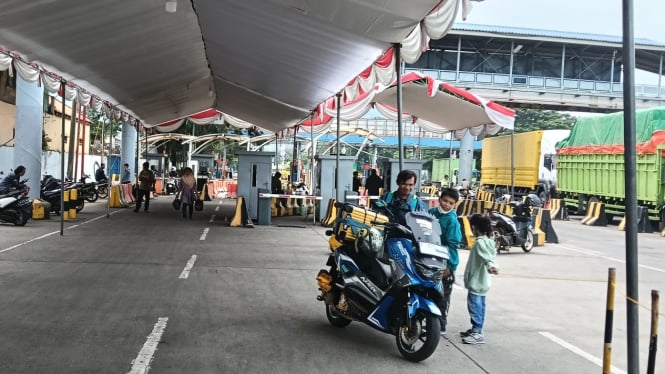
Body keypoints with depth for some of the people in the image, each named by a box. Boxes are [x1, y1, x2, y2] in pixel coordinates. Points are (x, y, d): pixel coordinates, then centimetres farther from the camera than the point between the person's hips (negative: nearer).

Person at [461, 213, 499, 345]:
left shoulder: (480, 242, -18)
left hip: (476, 282, -11)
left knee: (474, 305, -9)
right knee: (480, 306, 16)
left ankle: (477, 334, -9)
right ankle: (476, 330, 27)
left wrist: (490, 265, -50)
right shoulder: (488, 241, 12)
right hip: (482, 282, 11)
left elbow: (486, 256, -34)